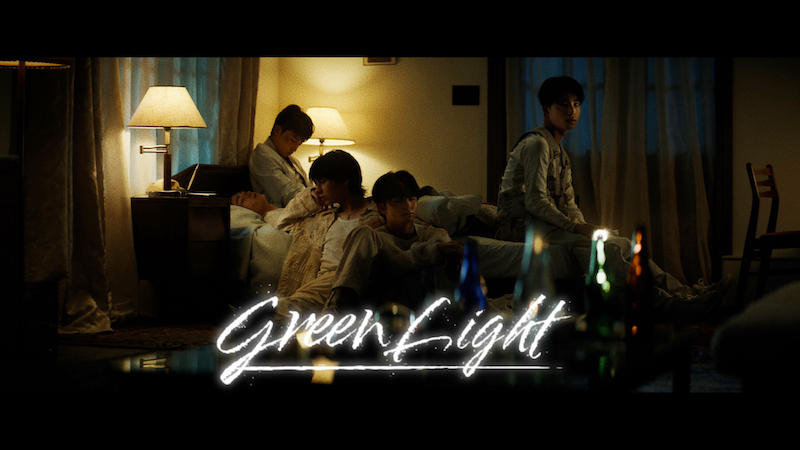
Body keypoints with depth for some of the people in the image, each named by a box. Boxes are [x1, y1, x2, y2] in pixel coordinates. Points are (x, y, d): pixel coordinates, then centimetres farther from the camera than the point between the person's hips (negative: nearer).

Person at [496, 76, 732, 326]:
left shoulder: (559, 152, 23)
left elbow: (569, 203, 19)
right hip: (522, 227, -9)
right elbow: (535, 201, -17)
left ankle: (682, 293, -23)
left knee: (622, 244, -10)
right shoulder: (536, 144, -8)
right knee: (601, 248, -29)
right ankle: (668, 306, -39)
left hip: (547, 225, 9)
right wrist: (575, 227, -18)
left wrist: (585, 227, -1)